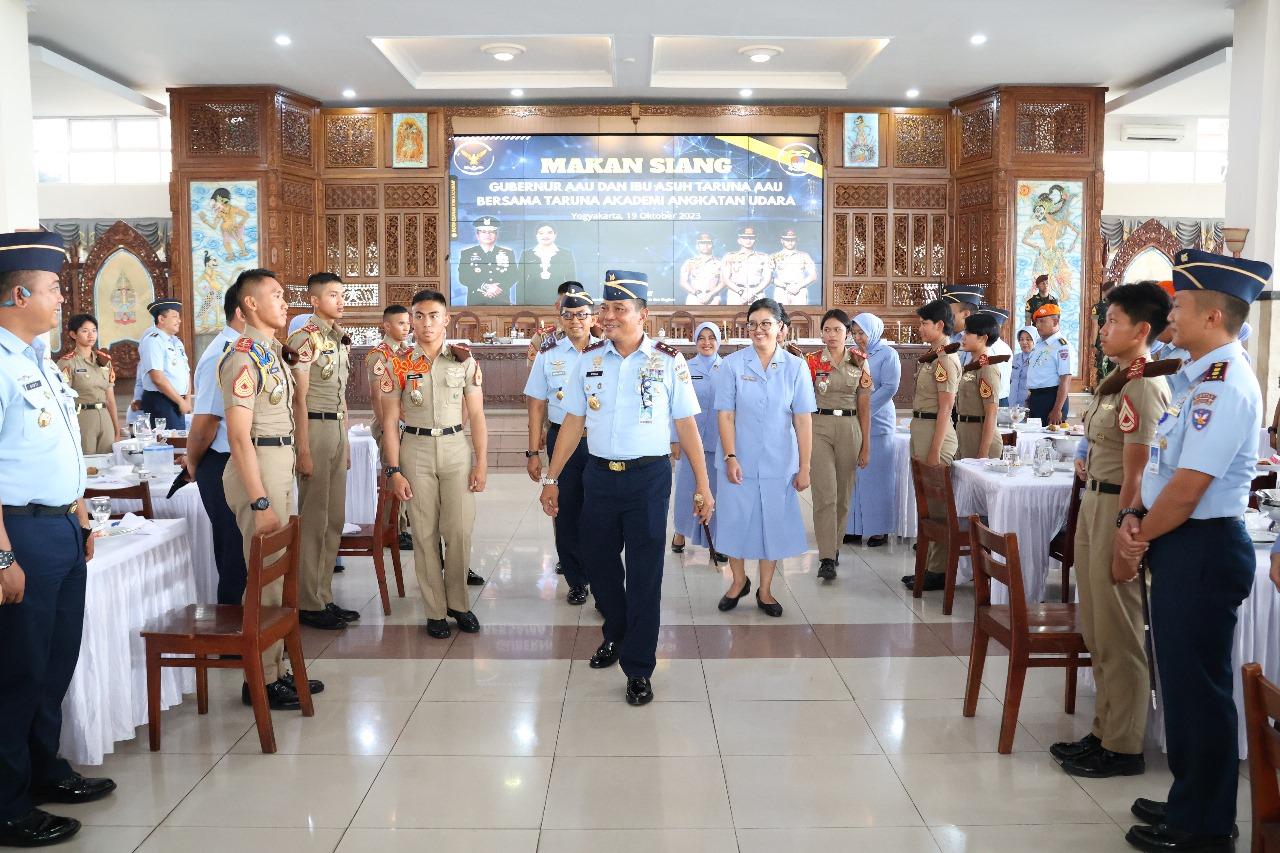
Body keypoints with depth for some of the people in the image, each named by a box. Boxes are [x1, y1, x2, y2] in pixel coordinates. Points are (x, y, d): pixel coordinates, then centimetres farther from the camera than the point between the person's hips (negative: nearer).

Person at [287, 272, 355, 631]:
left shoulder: (340, 339, 14)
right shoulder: (305, 339, -11)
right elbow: (299, 398, -14)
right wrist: (304, 451, -17)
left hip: (339, 429, 9)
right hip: (315, 428, -8)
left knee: (334, 520, 11)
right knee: (314, 520, -3)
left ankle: (324, 597, 21)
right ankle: (308, 604, 6)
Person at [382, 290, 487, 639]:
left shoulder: (465, 361, 3)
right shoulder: (398, 365, 1)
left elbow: (476, 415, 3)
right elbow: (390, 421, 1)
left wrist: (481, 462, -3)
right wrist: (394, 470, -5)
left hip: (456, 447, 0)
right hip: (416, 449, 0)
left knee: (460, 530, -1)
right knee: (425, 532, 3)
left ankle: (459, 603, 17)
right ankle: (435, 610, 14)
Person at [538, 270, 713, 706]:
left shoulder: (668, 360, -5)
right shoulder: (590, 359, 4)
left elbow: (686, 425, -4)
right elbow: (573, 421, 8)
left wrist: (702, 487, -5)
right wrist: (551, 478, 7)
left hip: (648, 477, -3)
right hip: (599, 474, 4)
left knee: (644, 573, 1)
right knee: (600, 564, 15)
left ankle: (638, 669, 14)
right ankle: (615, 635, 42)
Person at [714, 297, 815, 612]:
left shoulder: (795, 367, -3)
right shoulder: (732, 364, -5)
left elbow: (803, 420, -4)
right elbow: (725, 414, -6)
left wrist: (804, 467, -5)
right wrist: (730, 457, -12)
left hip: (779, 464, 1)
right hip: (739, 461, 0)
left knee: (774, 523, 9)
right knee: (736, 520, 9)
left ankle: (765, 591, 26)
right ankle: (739, 580, 33)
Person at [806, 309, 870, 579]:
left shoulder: (860, 362, 6)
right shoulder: (812, 361, 1)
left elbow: (864, 406, 7)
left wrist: (866, 445, 5)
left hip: (849, 428, 2)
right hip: (819, 427, -2)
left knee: (843, 493, 9)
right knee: (825, 493, -10)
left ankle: (834, 546, 26)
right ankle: (827, 558, -9)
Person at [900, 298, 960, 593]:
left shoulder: (945, 359, -14)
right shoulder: (932, 356, 14)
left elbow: (945, 407, -18)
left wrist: (934, 450, -19)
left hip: (935, 430, -10)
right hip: (920, 428, 10)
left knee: (936, 503, -3)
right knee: (927, 502, 14)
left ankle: (938, 571, 5)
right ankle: (929, 565, 23)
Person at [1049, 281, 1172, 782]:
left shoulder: (1142, 388, -17)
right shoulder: (1117, 381, 12)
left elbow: (1135, 477, -20)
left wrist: (1123, 547, -20)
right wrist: (1088, 465, 9)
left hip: (1119, 510, -10)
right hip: (1094, 505, 10)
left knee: (1118, 635, 1)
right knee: (1097, 631, 16)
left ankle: (1123, 748, 14)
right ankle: (1105, 731, 29)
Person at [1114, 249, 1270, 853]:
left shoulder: (1224, 385, -21)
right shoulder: (1198, 378, 11)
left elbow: (1187, 488, -24)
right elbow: (1159, 461, 15)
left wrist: (1144, 535, -9)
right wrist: (1133, 519, 0)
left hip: (1201, 550, -10)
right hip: (1179, 546, 10)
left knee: (1197, 688, 2)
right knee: (1182, 681, 19)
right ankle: (1191, 801, 35)